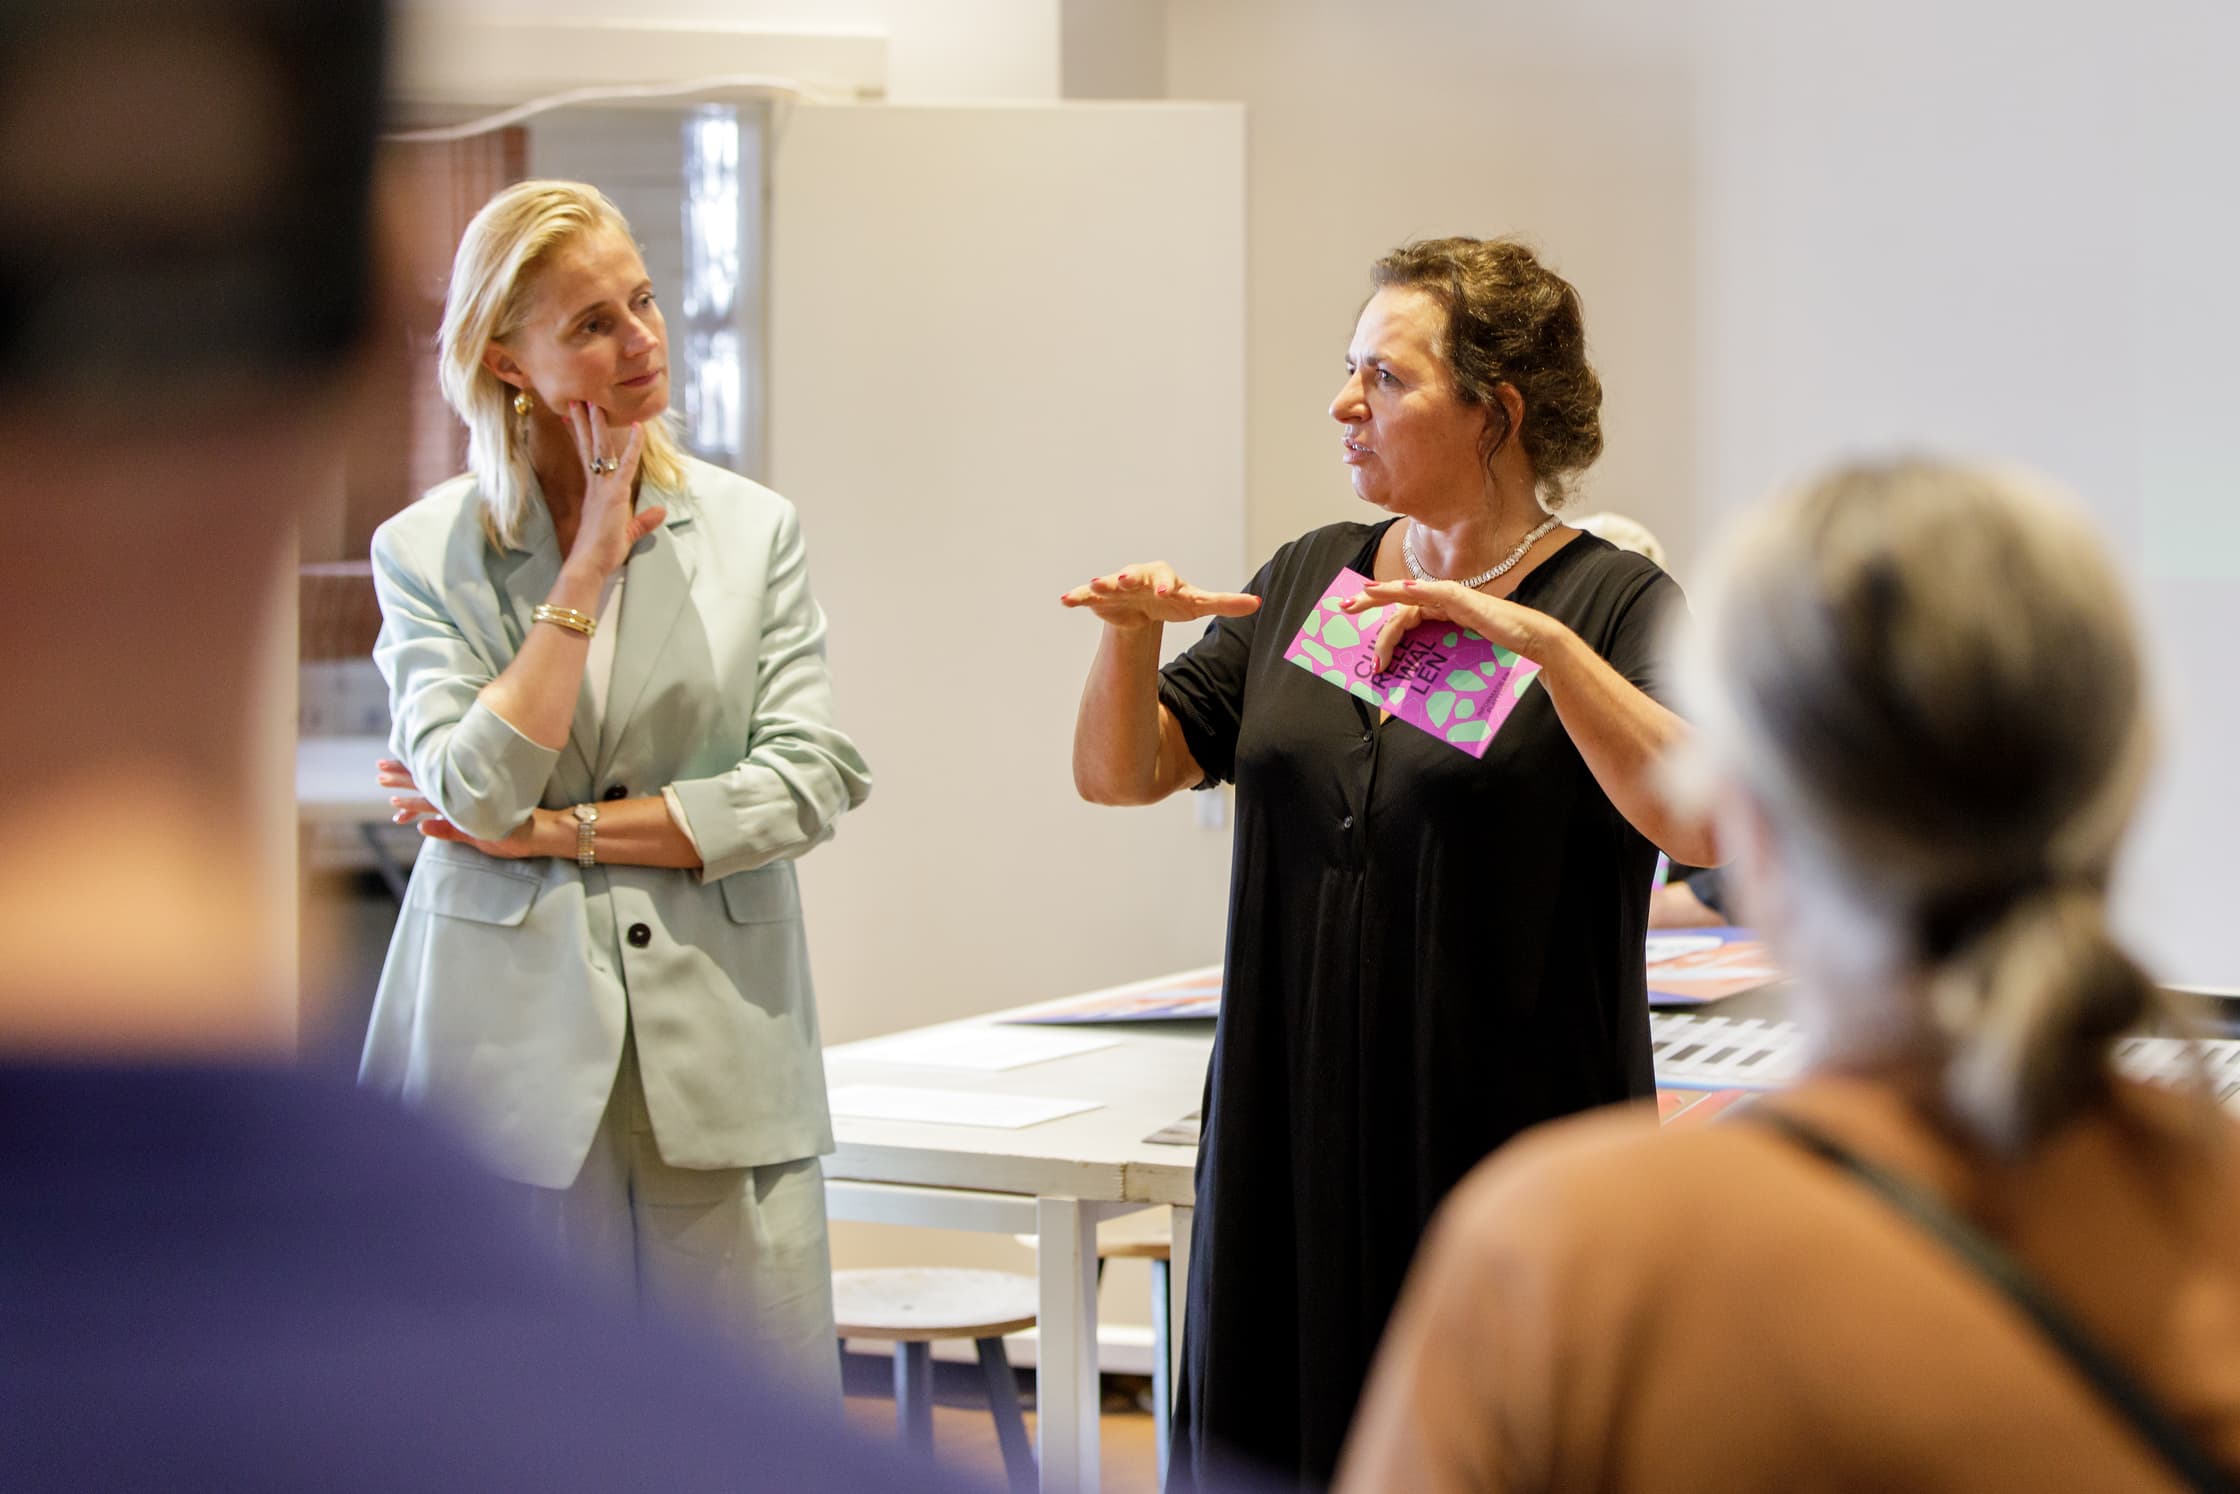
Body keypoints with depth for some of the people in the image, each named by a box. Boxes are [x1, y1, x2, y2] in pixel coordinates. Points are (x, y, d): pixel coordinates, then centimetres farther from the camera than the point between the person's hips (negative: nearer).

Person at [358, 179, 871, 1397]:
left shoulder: (751, 530, 7)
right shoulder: (425, 551, 3)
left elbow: (810, 780, -3)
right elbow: (477, 789, -11)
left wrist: (553, 828, -7)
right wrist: (592, 565, -9)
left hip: (717, 1053, 1)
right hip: (512, 1046, -1)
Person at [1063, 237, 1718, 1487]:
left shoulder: (1613, 602, -4)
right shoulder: (1309, 578, 12)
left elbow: (1711, 826, -20)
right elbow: (1119, 773, 11)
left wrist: (1542, 640, -26)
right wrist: (1133, 633, -8)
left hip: (1505, 1149, -5)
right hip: (1293, 1139, 5)